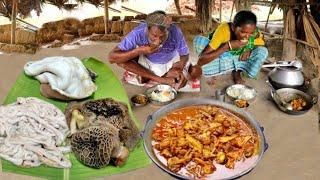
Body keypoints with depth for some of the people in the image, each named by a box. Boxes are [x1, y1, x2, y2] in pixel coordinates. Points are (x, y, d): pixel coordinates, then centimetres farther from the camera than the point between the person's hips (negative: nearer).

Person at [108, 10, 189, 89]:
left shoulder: (175, 32, -32)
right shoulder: (138, 33, -34)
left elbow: (184, 55, -14)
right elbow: (112, 57, -35)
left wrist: (178, 69, -34)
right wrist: (140, 50, -43)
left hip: (171, 63, 0)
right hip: (147, 62, 1)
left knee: (181, 82, -27)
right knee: (122, 59, -25)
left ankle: (148, 77, -6)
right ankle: (161, 80, -18)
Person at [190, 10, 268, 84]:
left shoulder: (255, 33, -24)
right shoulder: (223, 30, -33)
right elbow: (201, 59, -38)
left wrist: (250, 50, -21)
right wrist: (228, 46, -44)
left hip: (238, 59, 2)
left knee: (263, 51, -24)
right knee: (198, 40, -29)